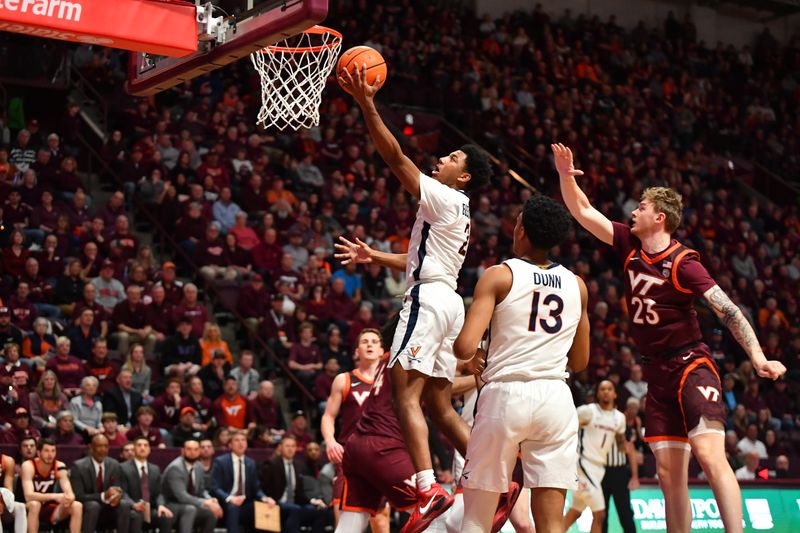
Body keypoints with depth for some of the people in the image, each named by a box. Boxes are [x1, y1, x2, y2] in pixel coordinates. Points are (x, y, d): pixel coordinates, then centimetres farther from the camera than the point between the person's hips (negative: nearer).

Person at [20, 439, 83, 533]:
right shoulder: (28, 466, -20)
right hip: (29, 509, -4)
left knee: (77, 506, -18)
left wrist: (69, 499, -39)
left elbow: (70, 493, -14)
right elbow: (28, 496, -32)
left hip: (48, 509, 4)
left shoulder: (59, 466, -6)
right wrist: (55, 496, -42)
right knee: (34, 504, -38)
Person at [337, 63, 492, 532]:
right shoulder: (456, 212, 23)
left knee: (407, 393, -15)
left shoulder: (444, 198, -6)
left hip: (429, 298, -10)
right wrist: (375, 256, 32)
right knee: (439, 403, 12)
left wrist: (367, 105, -16)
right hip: (446, 299, 10)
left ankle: (429, 489, -25)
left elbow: (396, 156, -14)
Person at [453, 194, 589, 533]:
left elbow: (465, 348, -12)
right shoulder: (577, 285, 10)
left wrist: (472, 357, 10)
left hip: (506, 394, -3)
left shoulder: (499, 276, -3)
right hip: (556, 398, 3)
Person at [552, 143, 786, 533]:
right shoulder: (630, 246, 7)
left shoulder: (682, 263, -12)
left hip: (691, 365, -7)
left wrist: (757, 357, -28)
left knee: (709, 455, -22)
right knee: (669, 474, 5)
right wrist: (566, 175, -2)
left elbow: (728, 311, -17)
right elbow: (583, 212, 13)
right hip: (657, 373, 7)